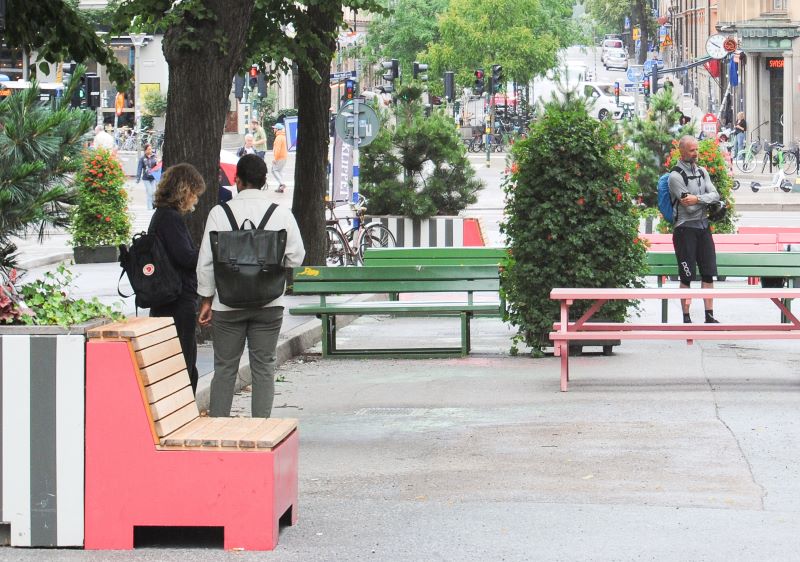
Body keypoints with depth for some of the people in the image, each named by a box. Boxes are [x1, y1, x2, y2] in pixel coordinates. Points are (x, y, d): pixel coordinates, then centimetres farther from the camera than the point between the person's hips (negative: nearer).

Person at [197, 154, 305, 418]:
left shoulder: (220, 213, -6)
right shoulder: (282, 214, -3)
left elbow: (206, 261, -4)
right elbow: (296, 257, 0)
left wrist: (206, 299, 6)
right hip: (269, 303, 1)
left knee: (225, 368, 7)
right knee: (264, 367, 8)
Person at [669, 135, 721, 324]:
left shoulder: (702, 172, 11)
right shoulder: (675, 176, -10)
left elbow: (715, 195, -2)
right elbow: (689, 206, -17)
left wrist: (698, 199, -18)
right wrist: (707, 199, -5)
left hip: (703, 226, 6)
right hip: (685, 228, -6)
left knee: (708, 273, 5)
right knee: (686, 276, -3)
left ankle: (709, 316, 10)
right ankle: (686, 318, 3)